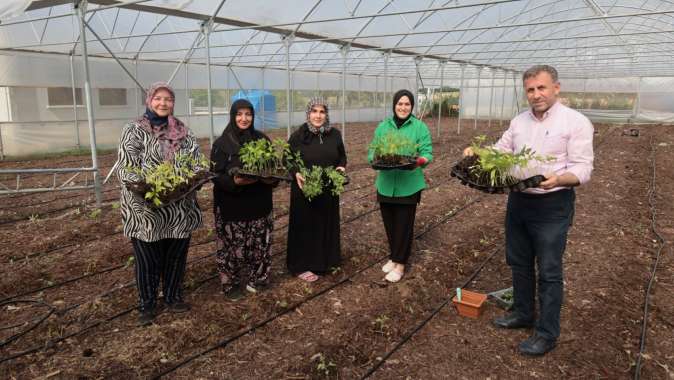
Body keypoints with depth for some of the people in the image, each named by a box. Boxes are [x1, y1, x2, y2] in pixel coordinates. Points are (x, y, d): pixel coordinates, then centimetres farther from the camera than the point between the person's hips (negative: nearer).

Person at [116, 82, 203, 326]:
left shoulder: (183, 131, 8)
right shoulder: (134, 131, -4)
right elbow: (125, 167, -10)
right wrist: (139, 185, -29)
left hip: (180, 209, 4)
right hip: (146, 209, -4)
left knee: (176, 257, 15)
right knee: (148, 260, 7)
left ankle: (173, 297, 34)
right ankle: (147, 305, 25)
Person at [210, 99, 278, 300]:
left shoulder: (262, 140, 5)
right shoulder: (222, 143, -6)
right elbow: (216, 175, -8)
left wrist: (273, 178, -12)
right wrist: (235, 181, -27)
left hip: (259, 204, 3)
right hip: (231, 206, -3)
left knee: (259, 244, 8)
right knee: (233, 246, 3)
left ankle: (256, 278, 29)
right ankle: (231, 284, 22)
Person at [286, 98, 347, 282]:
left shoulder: (335, 134, 1)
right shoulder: (298, 136, -8)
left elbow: (342, 157, 12)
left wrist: (341, 167, -9)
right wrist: (296, 173, -22)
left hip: (329, 191, 4)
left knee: (327, 224, 13)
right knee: (305, 226, 5)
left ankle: (327, 260, 31)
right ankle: (301, 265, 18)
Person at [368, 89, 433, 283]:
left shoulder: (420, 127, -1)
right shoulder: (382, 127, 7)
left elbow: (427, 152, -5)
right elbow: (372, 151, 5)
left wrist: (421, 160, -27)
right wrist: (375, 158, -18)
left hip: (409, 185, -3)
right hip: (386, 184, 3)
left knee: (404, 225, 3)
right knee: (389, 224, 13)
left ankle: (400, 264, 17)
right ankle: (395, 257, 33)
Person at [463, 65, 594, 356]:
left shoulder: (576, 122, -11)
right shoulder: (519, 121, 8)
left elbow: (583, 168, -15)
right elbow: (500, 150, 15)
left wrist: (558, 179, -36)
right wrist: (477, 152, -5)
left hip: (552, 206, -6)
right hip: (518, 201, 6)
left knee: (548, 272, 3)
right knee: (519, 263, 17)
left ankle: (547, 333, 17)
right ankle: (523, 313, 36)